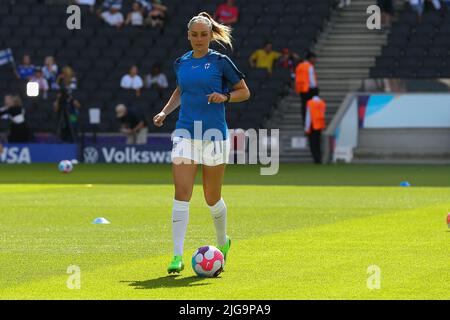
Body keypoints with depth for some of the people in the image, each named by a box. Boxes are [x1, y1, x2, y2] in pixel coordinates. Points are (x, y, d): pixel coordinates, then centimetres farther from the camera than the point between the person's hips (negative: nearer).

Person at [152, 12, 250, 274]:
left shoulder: (220, 61, -3)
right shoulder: (181, 63, 9)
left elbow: (244, 92, 3)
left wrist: (224, 97, -15)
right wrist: (165, 112, 13)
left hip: (214, 136, -3)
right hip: (186, 134, 3)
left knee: (212, 198, 7)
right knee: (181, 195, -11)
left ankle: (223, 242, 35)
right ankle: (177, 257, -13)